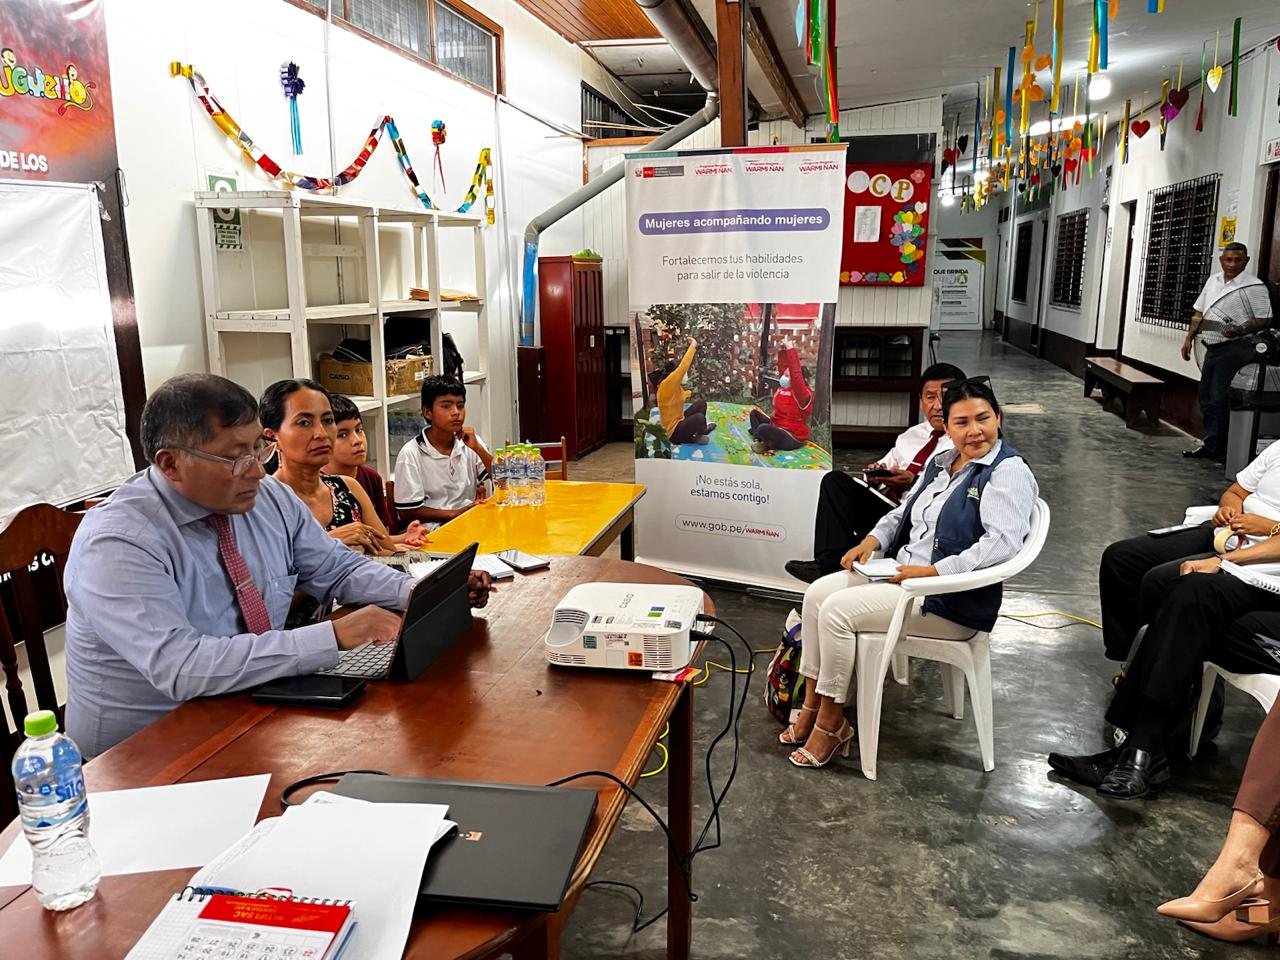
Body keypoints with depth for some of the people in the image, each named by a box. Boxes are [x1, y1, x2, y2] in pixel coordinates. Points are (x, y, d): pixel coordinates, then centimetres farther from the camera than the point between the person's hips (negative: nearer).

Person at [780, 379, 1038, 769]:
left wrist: (932, 571, -27)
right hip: (901, 572, 9)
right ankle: (812, 707, 2)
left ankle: (831, 723, -5)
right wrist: (873, 539, 3)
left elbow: (1002, 542, -26)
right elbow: (904, 512, 23)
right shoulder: (941, 462, 13)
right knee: (817, 593, -4)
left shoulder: (1009, 471, -13)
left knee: (837, 610, -20)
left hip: (951, 600, -9)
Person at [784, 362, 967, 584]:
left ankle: (832, 566, -22)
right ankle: (830, 560, -26)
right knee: (835, 480, -11)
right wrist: (878, 472, 1)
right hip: (883, 505, 7)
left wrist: (914, 482, -20)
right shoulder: (911, 435, 24)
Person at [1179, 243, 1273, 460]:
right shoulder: (1213, 280, 13)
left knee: (1219, 399, -9)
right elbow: (1199, 312, 19)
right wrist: (1189, 338, 13)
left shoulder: (1254, 287, -7)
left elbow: (1264, 320, -9)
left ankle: (1216, 448, -2)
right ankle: (1210, 445, 19)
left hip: (1235, 349, -7)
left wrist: (1240, 330, -25)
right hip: (1213, 348, 8)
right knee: (1206, 397, 11)